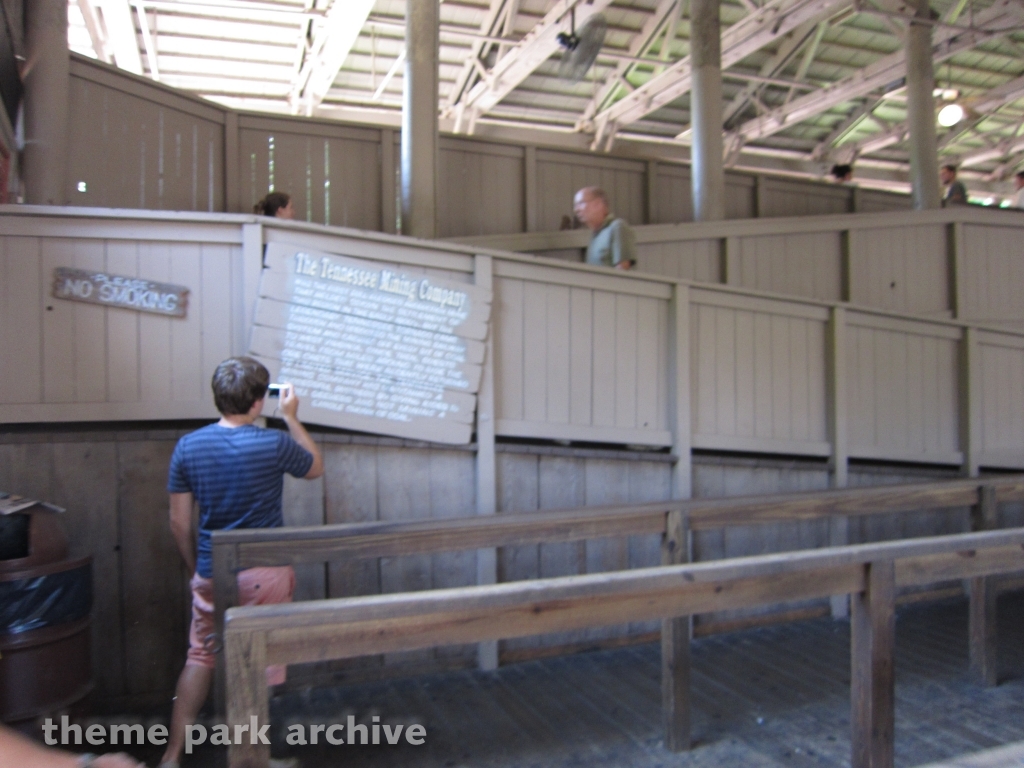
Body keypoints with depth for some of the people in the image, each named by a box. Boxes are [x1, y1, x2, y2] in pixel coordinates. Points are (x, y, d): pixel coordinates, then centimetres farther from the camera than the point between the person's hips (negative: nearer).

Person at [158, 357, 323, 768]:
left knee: (199, 658, 20)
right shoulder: (274, 444, -16)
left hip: (211, 576, 4)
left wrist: (195, 568, 16)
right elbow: (316, 468, 6)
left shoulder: (187, 446, -5)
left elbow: (179, 522, 2)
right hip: (265, 574, -3)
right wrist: (291, 418, 10)